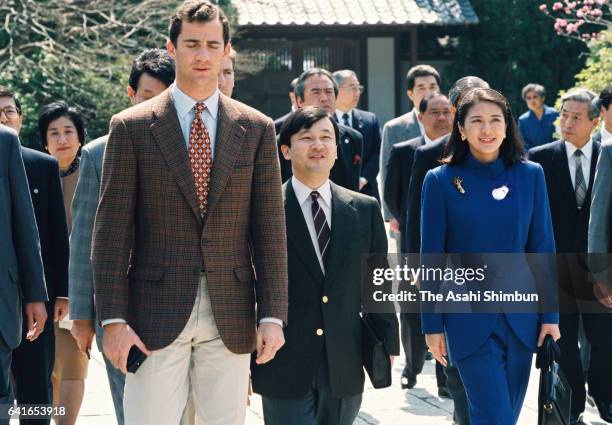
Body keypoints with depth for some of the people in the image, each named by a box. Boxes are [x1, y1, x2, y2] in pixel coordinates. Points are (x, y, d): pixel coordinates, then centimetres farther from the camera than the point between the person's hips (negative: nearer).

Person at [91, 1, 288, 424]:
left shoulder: (256, 129, 7)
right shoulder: (132, 127, 2)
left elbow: (270, 228, 6)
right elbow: (112, 228, -1)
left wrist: (272, 316, 0)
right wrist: (113, 318, -7)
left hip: (230, 318, 2)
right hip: (156, 314, -2)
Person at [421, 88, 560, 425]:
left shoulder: (530, 175, 3)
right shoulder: (441, 181, -4)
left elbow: (542, 248, 6)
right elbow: (430, 259, -1)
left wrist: (550, 315, 3)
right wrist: (432, 325, -2)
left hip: (521, 318, 3)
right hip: (470, 321, -3)